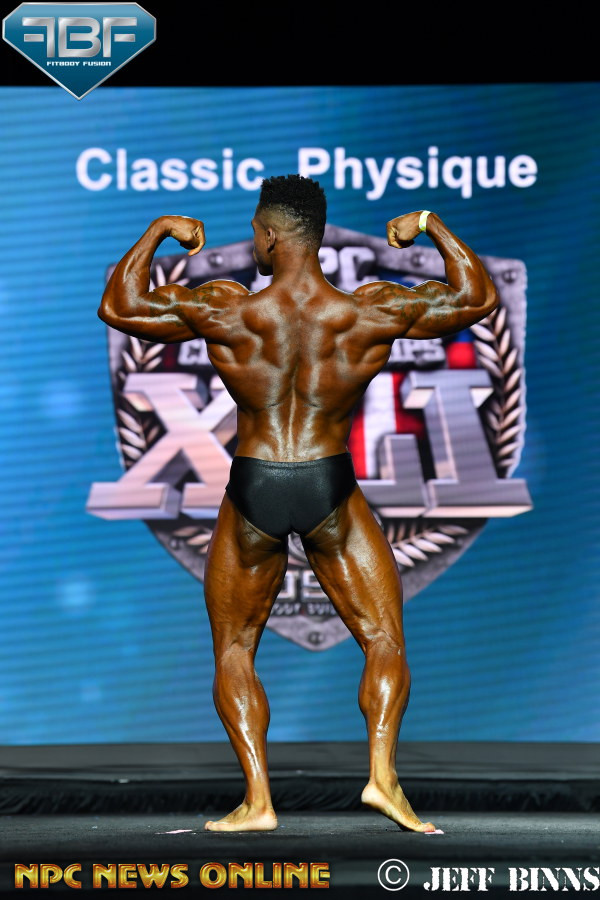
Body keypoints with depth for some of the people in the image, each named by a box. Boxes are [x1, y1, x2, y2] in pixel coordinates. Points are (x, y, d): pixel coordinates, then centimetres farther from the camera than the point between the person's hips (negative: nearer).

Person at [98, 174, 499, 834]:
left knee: (233, 652, 13)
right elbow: (478, 298, 6)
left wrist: (160, 231, 14)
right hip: (331, 493, 0)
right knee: (384, 641, 12)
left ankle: (257, 798, 2)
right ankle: (382, 773, -6)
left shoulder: (223, 311, -10)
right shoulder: (372, 312, -8)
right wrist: (429, 226, 16)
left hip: (252, 492, 0)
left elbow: (117, 307, 4)